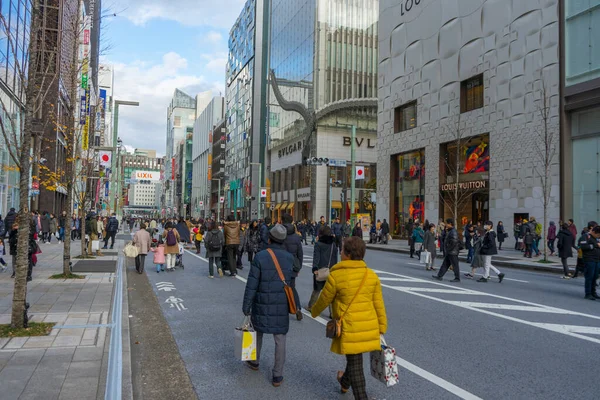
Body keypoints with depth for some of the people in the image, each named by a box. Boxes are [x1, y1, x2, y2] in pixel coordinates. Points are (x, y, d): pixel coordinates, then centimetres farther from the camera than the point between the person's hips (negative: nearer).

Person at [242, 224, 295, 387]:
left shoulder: (260, 257, -14)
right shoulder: (289, 257, -4)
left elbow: (252, 284, -13)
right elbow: (289, 280, 4)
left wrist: (246, 305, -5)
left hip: (262, 303, -1)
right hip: (282, 305, 1)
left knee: (258, 331, 22)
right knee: (280, 338, 8)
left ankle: (254, 362, 41)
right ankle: (278, 375, 12)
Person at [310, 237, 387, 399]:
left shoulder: (336, 275, -15)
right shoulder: (371, 275, -2)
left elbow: (324, 300, -2)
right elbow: (379, 305, 2)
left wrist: (314, 312, 18)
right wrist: (382, 327, 12)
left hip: (350, 327, -5)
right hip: (369, 326, 5)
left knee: (355, 364, 7)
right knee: (354, 359, 26)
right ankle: (345, 382, 50)